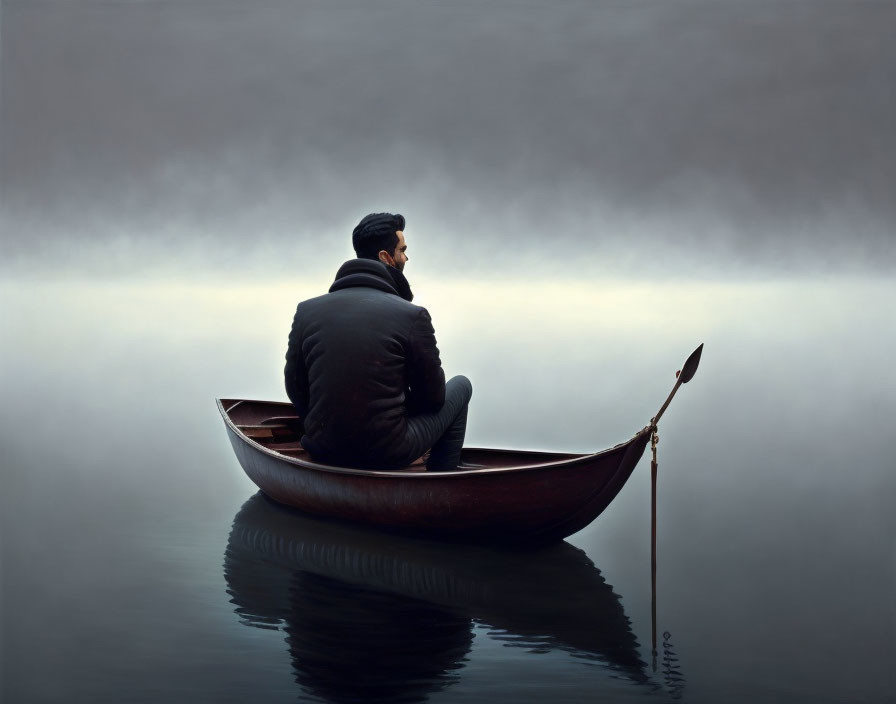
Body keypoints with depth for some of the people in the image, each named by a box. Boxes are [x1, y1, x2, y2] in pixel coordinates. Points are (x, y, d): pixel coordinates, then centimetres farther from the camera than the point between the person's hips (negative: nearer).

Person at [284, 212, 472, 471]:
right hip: (388, 456, -5)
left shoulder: (306, 311, -2)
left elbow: (295, 391, 5)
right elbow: (432, 398, -3)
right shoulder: (413, 316, -13)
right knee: (461, 386, 22)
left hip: (322, 453, 5)